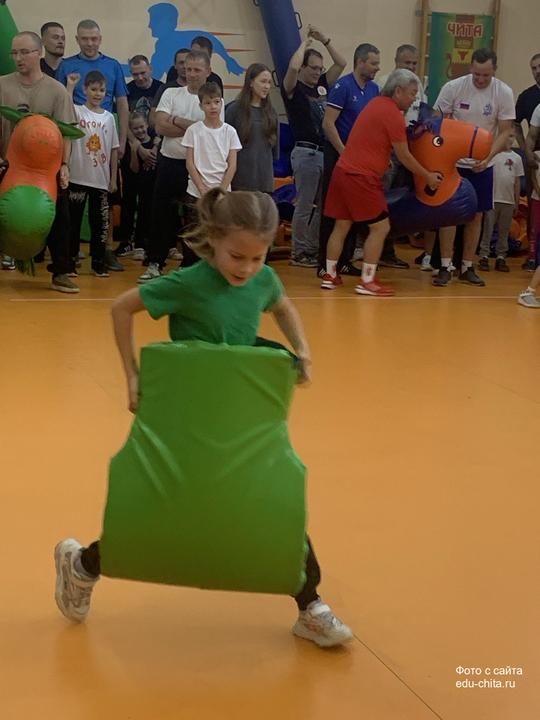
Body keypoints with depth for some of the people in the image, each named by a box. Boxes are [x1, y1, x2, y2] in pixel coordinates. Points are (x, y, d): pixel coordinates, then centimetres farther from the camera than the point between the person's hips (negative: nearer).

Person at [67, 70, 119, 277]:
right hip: (78, 177, -3)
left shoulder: (109, 117, 8)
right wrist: (70, 86, -24)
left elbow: (114, 149, 10)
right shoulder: (77, 112, -2)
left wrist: (113, 177, 7)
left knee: (99, 221, 8)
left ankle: (98, 262, 15)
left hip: (101, 179, 3)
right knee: (73, 219, 3)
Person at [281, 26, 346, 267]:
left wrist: (324, 40, 6)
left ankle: (315, 249, 16)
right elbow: (293, 66, -25)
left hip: (325, 152, 7)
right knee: (304, 205, -2)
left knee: (324, 205, 8)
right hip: (306, 153, -7)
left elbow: (341, 64, 14)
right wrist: (306, 43, -9)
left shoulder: (322, 85, 13)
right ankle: (299, 252, 6)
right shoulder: (293, 89, -5)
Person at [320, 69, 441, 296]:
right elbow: (404, 156, -7)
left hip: (342, 171, 9)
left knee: (342, 225, 14)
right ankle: (367, 282, -2)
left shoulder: (377, 103, 14)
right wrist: (428, 176, 3)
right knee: (380, 227, -2)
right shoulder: (393, 114, -12)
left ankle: (330, 276, 20)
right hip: (362, 177, -9)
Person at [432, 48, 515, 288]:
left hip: (483, 165, 2)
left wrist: (487, 158, -19)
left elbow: (505, 131, -6)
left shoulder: (504, 93, -10)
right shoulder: (453, 88, -12)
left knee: (476, 215, 6)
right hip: (453, 161, -1)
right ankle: (445, 267, 3)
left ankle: (467, 268, 16)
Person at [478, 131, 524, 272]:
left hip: (508, 201, 3)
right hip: (491, 198, -3)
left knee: (504, 231, 7)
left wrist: (516, 202, 11)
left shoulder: (516, 158, 8)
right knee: (487, 229, 0)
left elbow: (517, 182, 12)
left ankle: (501, 257, 13)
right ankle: (483, 257, 4)